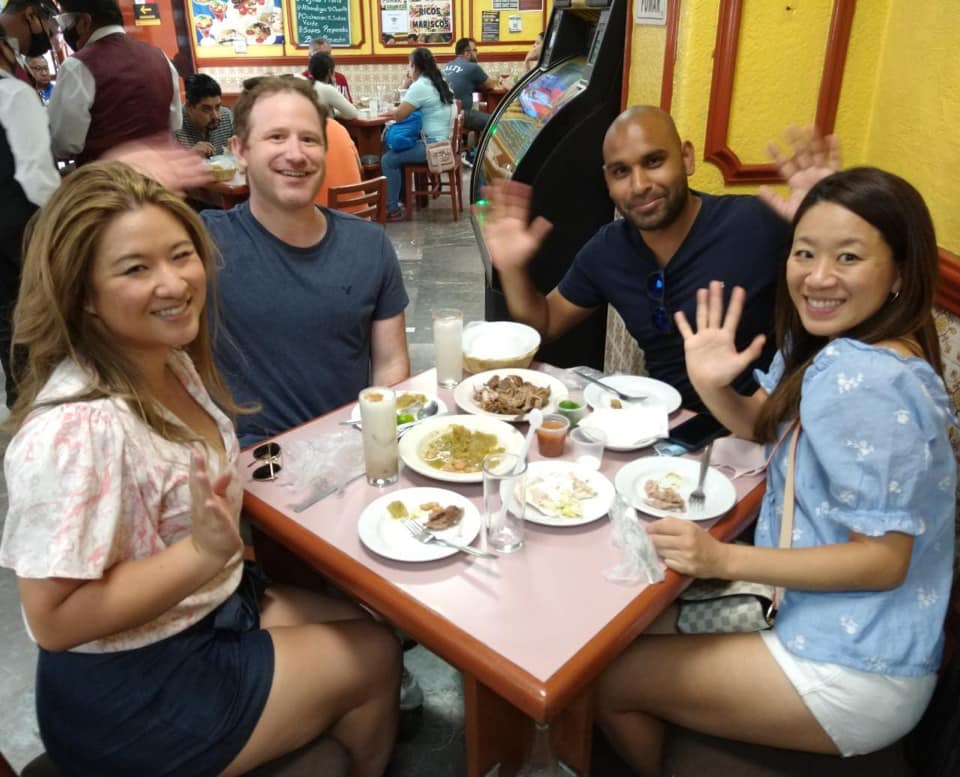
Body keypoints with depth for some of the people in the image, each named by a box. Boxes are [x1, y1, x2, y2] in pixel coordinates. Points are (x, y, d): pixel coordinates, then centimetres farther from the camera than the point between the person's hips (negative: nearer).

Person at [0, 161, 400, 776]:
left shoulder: (171, 361, -4)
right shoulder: (76, 428, -31)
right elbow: (54, 619, -26)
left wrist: (227, 478, -2)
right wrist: (205, 551, -33)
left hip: (212, 606, 8)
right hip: (131, 694, -8)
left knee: (379, 629, 12)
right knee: (374, 658, 2)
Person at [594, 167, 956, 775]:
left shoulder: (866, 380, -26)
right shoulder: (828, 346, 2)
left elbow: (883, 559, -24)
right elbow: (764, 423, 16)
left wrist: (725, 560, -27)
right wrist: (712, 385, -6)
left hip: (852, 674, -9)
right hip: (832, 625, 9)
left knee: (610, 679, -1)